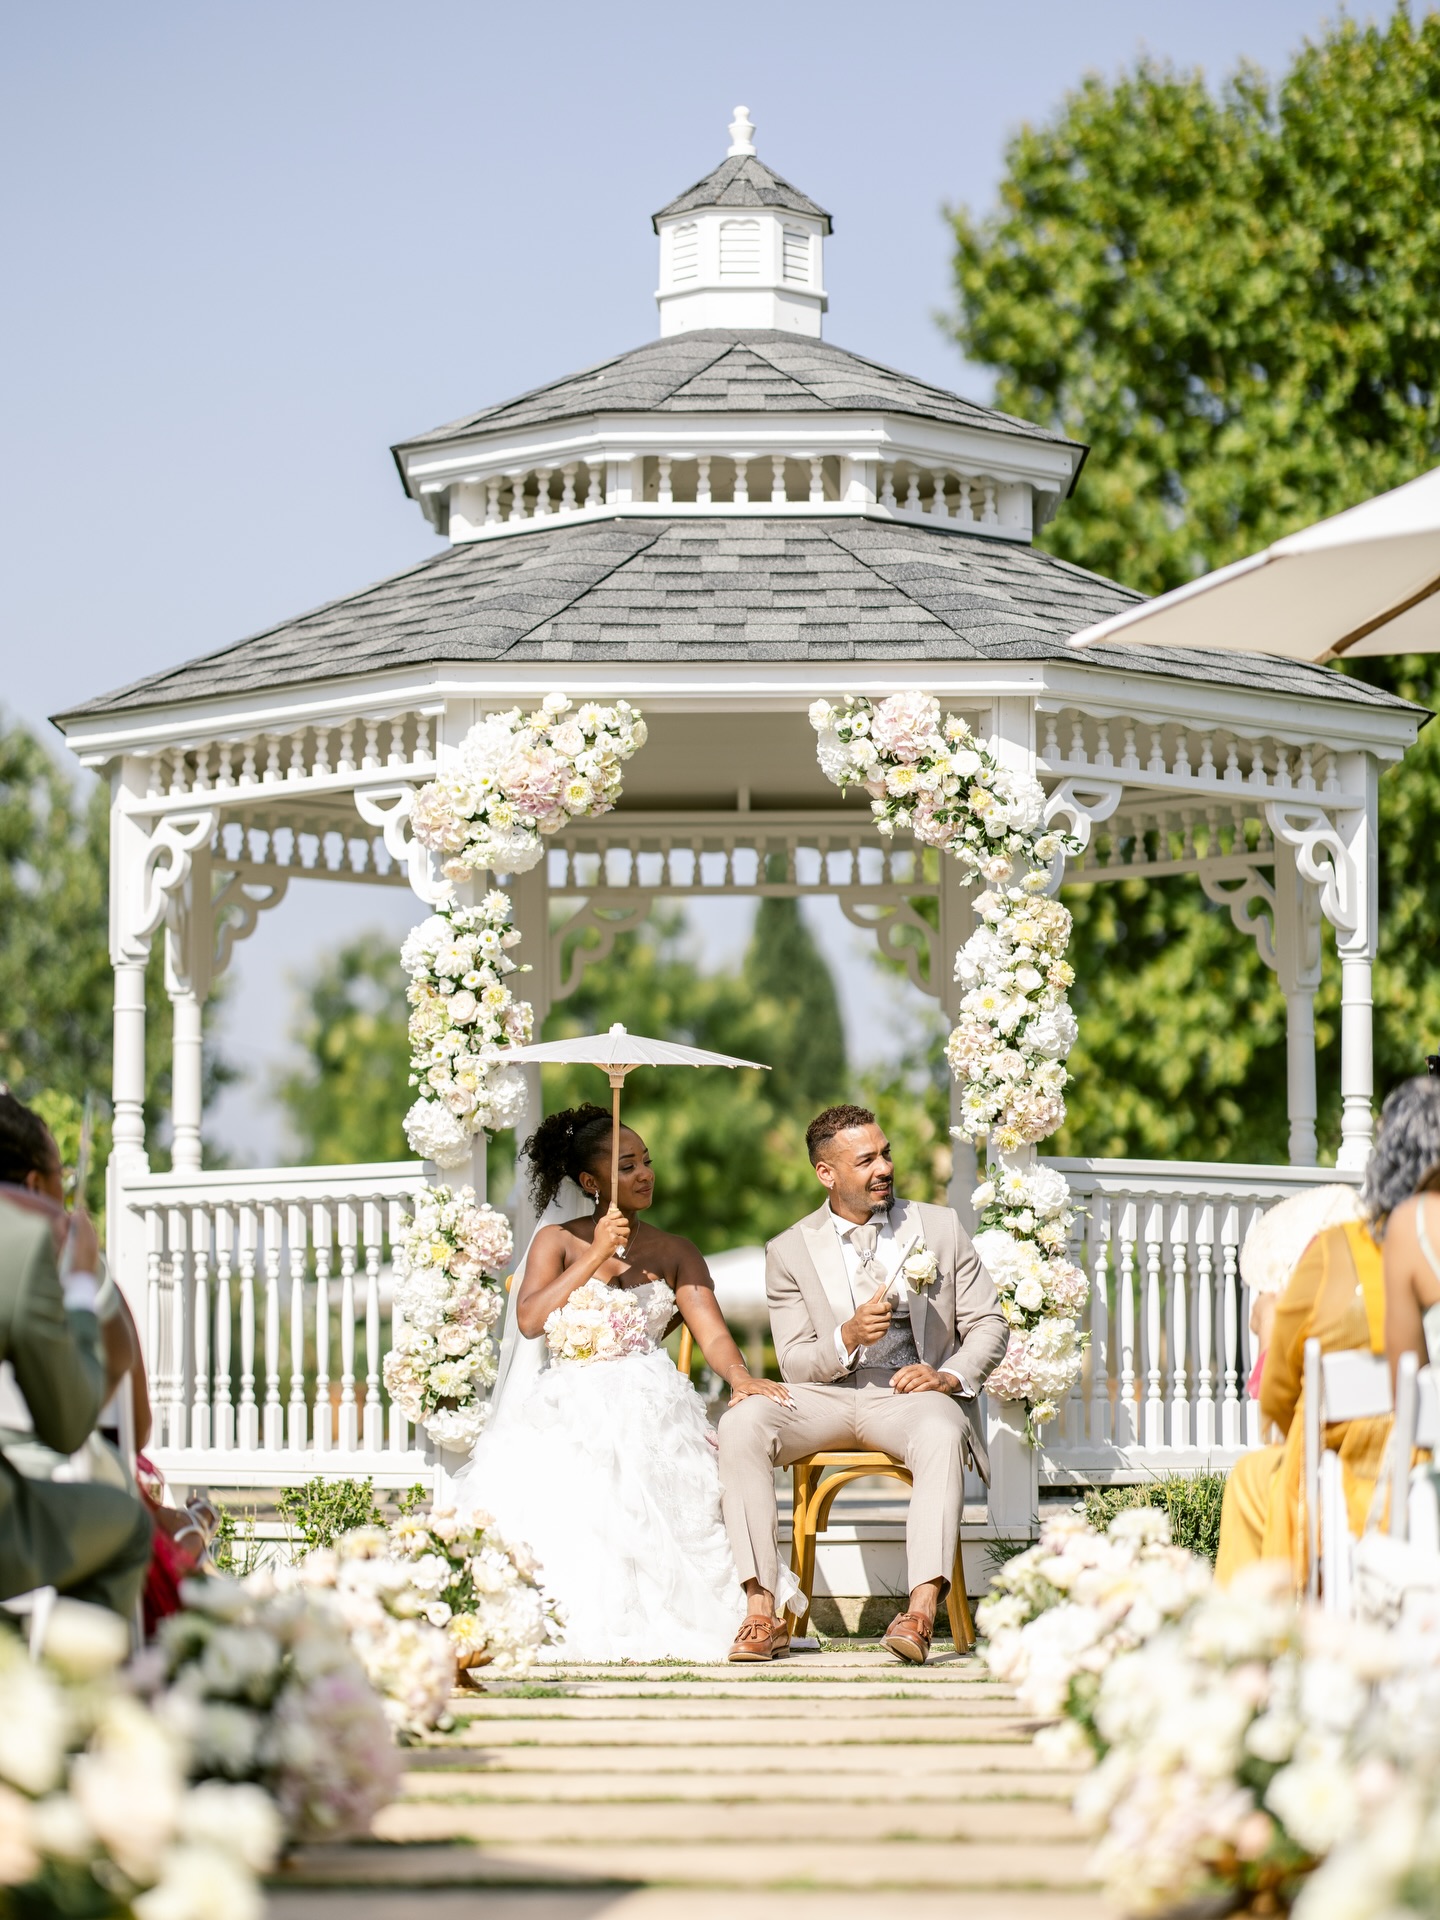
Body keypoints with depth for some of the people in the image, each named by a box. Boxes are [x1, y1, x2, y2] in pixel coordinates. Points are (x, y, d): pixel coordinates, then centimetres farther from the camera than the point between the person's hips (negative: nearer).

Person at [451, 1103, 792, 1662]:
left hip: (647, 1406, 0)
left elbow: (712, 1332, 2)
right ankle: (560, 1623, -24)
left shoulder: (676, 1254, 16)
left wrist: (742, 1379, -21)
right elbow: (529, 1320, -3)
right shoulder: (558, 1241, 13)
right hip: (568, 1405, 0)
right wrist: (596, 1257, -7)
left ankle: (638, 1623, -26)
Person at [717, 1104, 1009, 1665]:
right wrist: (847, 1339, -17)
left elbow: (989, 1325, 8)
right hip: (825, 1396, 1)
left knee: (942, 1434, -38)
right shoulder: (790, 1251, 7)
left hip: (911, 1393, -1)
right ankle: (761, 1614, -31)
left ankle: (921, 1612, -47)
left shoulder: (939, 1228, 8)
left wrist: (949, 1375, -13)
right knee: (740, 1422, -29)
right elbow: (793, 1364, 5)